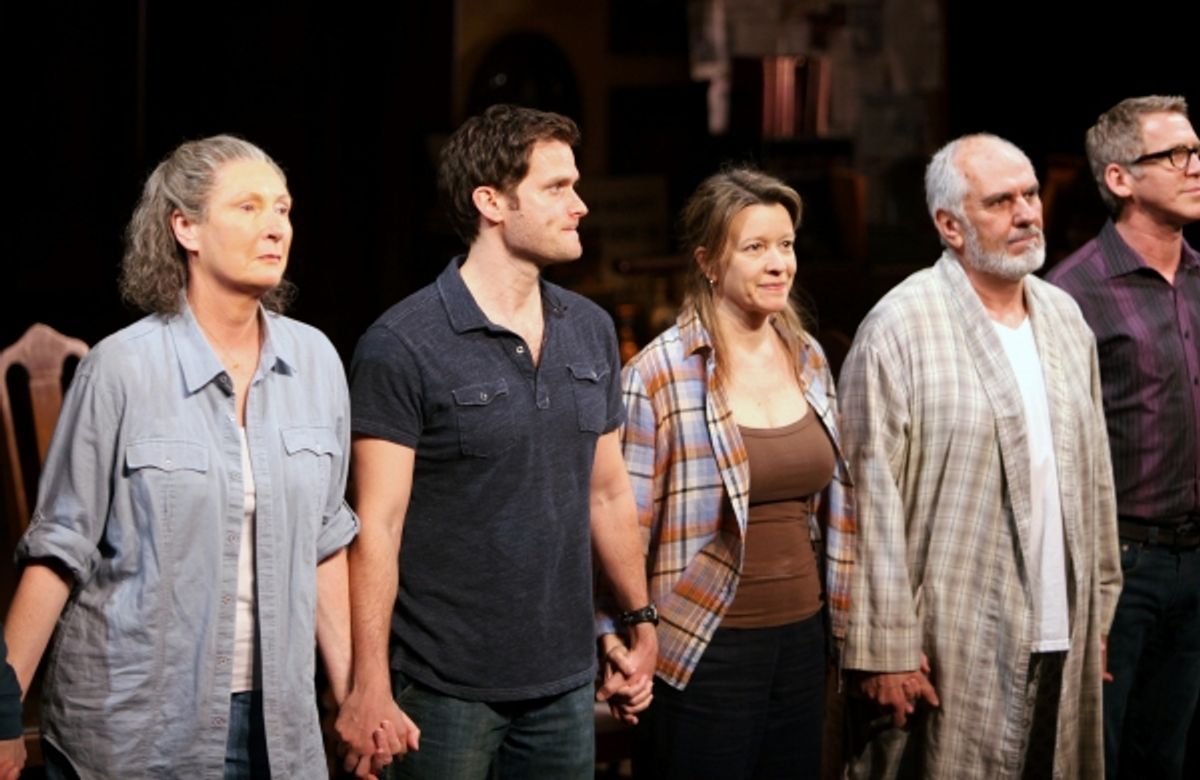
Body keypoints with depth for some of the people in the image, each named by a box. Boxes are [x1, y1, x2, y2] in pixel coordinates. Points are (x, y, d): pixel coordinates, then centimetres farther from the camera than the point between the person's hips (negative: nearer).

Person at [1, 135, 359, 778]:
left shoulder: (315, 361, 3)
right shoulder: (121, 368, -10)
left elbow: (323, 541, 10)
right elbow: (58, 552, -7)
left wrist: (353, 694, 10)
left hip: (274, 721, 4)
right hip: (133, 727, -4)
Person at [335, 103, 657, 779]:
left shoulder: (591, 330, 8)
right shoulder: (403, 347, -12)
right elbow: (378, 525, -14)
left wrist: (642, 620, 17)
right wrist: (370, 689, -18)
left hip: (566, 681, 6)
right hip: (446, 690, -6)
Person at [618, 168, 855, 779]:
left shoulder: (808, 357, 7)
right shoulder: (659, 375, -11)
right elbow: (626, 527, -8)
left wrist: (843, 620, 14)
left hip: (802, 637, 6)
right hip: (705, 653, -5)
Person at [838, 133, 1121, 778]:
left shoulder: (1065, 319, 11)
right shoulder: (899, 330, -11)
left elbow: (1093, 473, 15)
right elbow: (872, 501, -13)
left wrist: (1099, 613, 14)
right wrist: (885, 649, -14)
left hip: (1061, 641, 6)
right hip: (950, 652, -6)